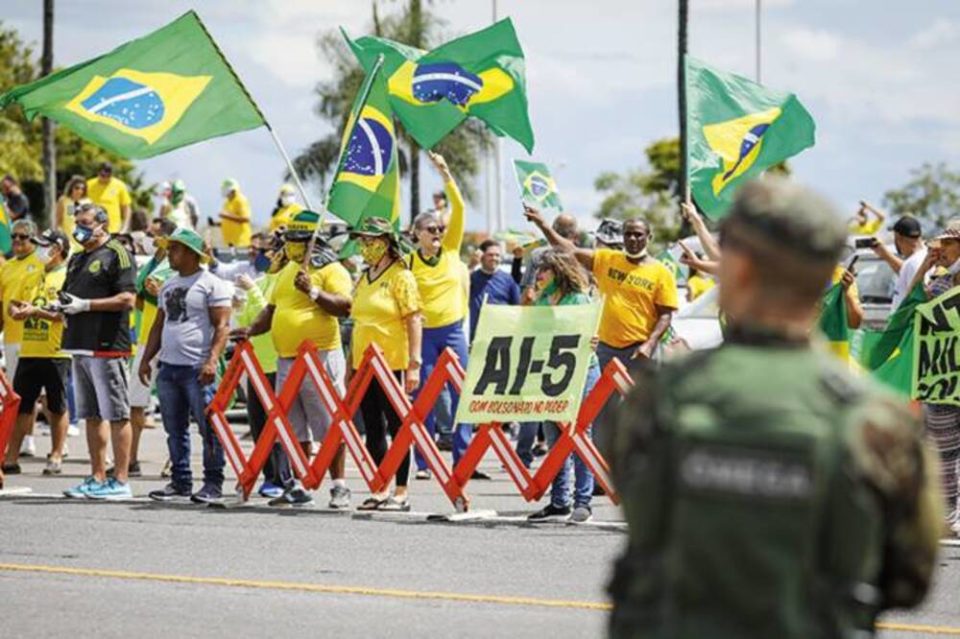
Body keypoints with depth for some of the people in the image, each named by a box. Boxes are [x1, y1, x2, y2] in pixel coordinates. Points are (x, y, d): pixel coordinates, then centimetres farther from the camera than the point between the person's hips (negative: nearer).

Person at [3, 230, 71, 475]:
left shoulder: (67, 277, -5)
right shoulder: (36, 277, 18)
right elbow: (24, 303, 23)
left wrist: (36, 311, -21)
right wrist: (18, 308, 0)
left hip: (56, 353, -7)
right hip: (29, 351, 7)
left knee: (57, 407, 3)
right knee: (20, 405, 4)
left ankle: (56, 456, 10)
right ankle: (11, 457, 6)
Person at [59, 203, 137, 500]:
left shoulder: (116, 255, -6)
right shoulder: (77, 259, 21)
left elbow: (128, 299, -14)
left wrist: (85, 305, -16)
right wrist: (63, 306, 6)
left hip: (108, 346, -9)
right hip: (81, 346, 9)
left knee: (117, 415, -6)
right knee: (92, 416, 11)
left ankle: (120, 481, -6)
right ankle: (97, 478, 15)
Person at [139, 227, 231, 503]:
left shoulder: (211, 284, -4)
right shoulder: (168, 286, 19)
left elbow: (222, 326, -10)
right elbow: (158, 325, 24)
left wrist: (212, 360, -19)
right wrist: (146, 359, 16)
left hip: (197, 369, -7)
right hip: (168, 367, 7)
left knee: (209, 428, -6)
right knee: (175, 429, 9)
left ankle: (213, 483, -2)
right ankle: (181, 482, 15)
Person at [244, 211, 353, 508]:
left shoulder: (331, 270, -5)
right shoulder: (286, 273, 19)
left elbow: (344, 306, -17)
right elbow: (272, 310, 23)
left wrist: (313, 291, -26)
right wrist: (251, 330, 6)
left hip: (320, 358, -8)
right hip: (286, 360, 8)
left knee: (329, 427, -6)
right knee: (294, 428, 10)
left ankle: (339, 486, -2)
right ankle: (298, 486, 16)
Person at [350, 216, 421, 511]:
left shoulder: (401, 277, -6)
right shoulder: (363, 280, 15)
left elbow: (414, 321, -9)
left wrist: (414, 364, -15)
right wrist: (350, 365, 18)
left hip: (392, 364, -7)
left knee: (397, 427, -3)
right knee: (373, 429, 8)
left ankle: (401, 493, 0)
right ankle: (379, 491, 13)